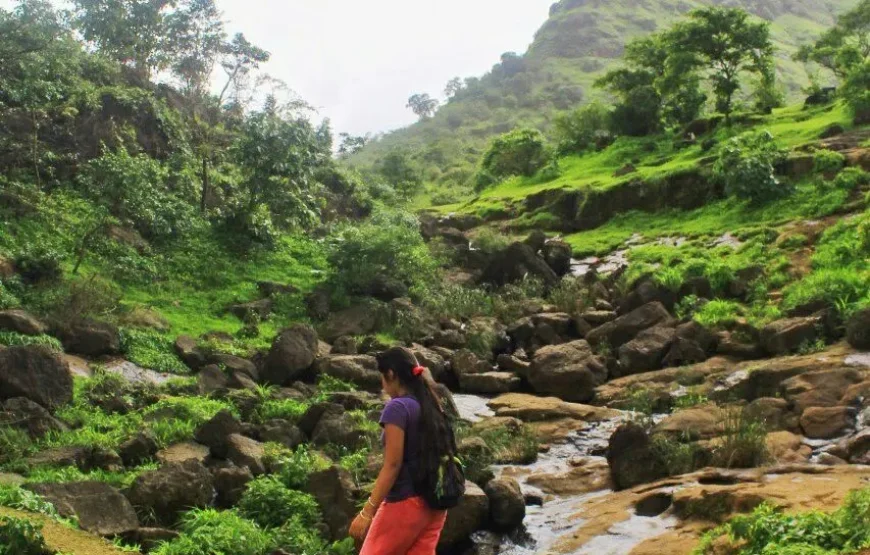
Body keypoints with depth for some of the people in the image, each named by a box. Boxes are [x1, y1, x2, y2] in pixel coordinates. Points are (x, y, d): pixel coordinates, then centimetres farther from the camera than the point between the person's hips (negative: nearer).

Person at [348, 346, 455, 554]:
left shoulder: (398, 407, -12)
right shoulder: (433, 407, 10)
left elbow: (393, 465, -17)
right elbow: (435, 458, 12)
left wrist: (367, 511, -15)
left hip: (406, 502, -7)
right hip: (435, 503, 8)